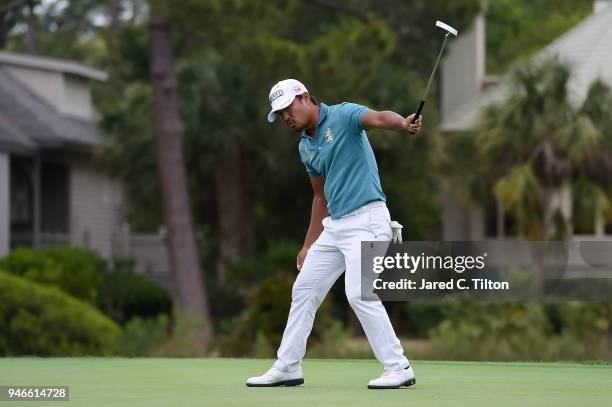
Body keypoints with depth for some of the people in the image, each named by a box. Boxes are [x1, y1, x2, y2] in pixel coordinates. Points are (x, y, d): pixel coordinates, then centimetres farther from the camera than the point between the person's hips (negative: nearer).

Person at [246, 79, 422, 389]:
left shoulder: (343, 116, -7)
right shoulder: (306, 147, 16)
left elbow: (379, 118, -28)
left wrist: (403, 123, -51)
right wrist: (308, 246, 23)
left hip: (366, 219, -9)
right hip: (334, 225, 9)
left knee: (359, 294, -19)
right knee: (303, 290, 12)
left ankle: (399, 368, -11)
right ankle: (287, 367, 23)